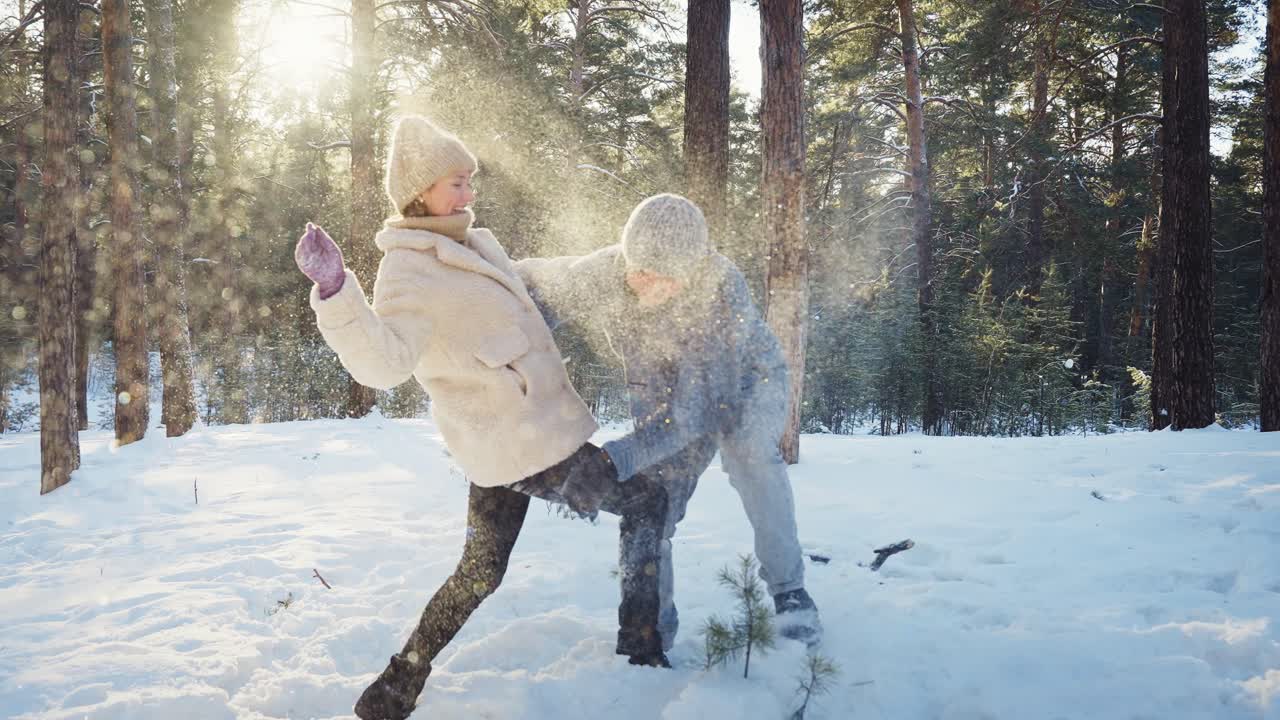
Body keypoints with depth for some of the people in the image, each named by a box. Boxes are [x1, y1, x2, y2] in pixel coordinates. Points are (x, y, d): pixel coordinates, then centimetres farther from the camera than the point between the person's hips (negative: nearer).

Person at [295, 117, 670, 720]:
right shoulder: (409, 270, -19)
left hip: (498, 449, 9)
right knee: (646, 501, 8)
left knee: (479, 571, 18)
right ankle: (641, 648, 15)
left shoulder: (474, 245, 8)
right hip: (534, 447, -9)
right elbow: (385, 361, -33)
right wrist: (335, 292, -48)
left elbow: (517, 287, 27)